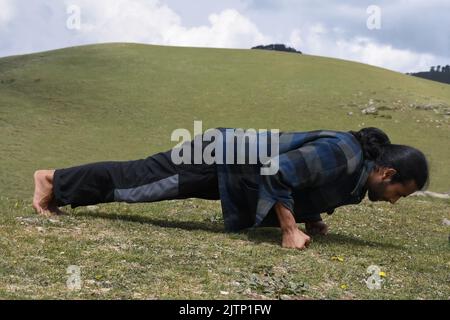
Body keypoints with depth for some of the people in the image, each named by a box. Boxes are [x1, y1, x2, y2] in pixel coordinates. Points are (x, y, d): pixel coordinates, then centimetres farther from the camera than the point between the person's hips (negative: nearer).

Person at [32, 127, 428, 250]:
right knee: (142, 178, 2)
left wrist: (312, 218, 12)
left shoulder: (358, 160, 6)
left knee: (146, 178, 15)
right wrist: (290, 231, -25)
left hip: (235, 164, 8)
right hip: (225, 162, -8)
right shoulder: (341, 154, -25)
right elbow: (280, 171, -31)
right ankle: (54, 180, 17)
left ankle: (58, 182, 27)